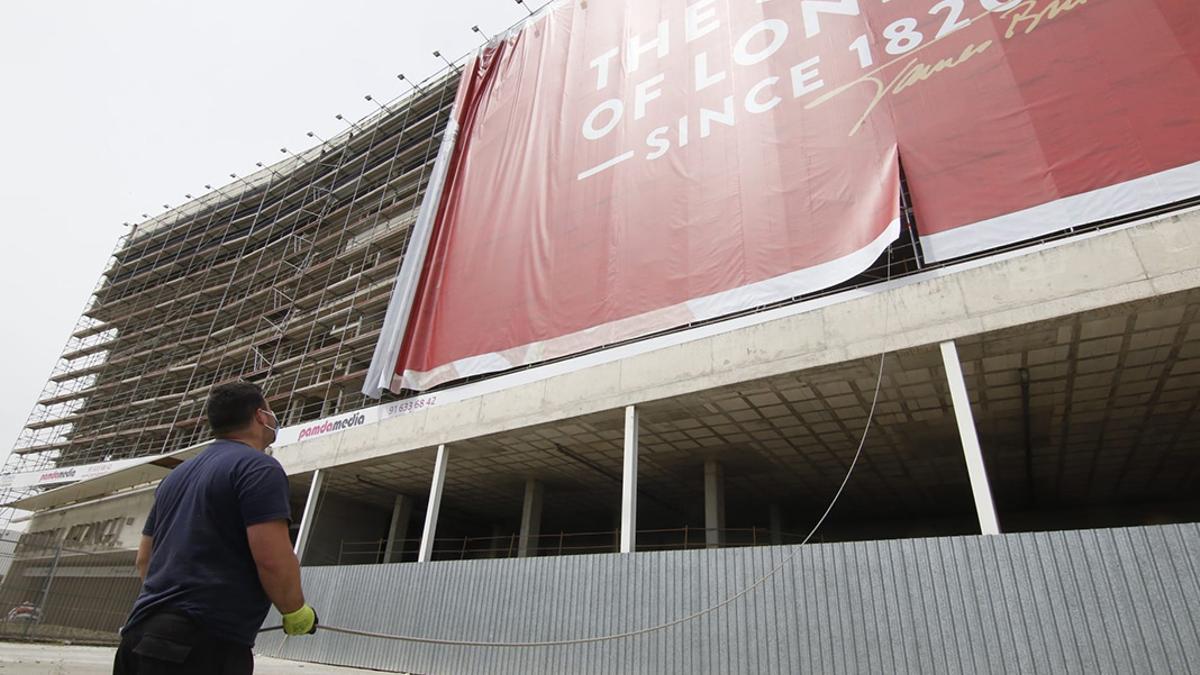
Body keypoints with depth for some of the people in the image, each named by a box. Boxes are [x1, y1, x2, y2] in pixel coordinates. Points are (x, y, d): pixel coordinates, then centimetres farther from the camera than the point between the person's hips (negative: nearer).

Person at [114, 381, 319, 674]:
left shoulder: (177, 474, 17)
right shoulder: (259, 467, -11)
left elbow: (144, 558, 22)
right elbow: (273, 560, -19)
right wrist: (296, 612, -3)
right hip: (206, 643, -9)